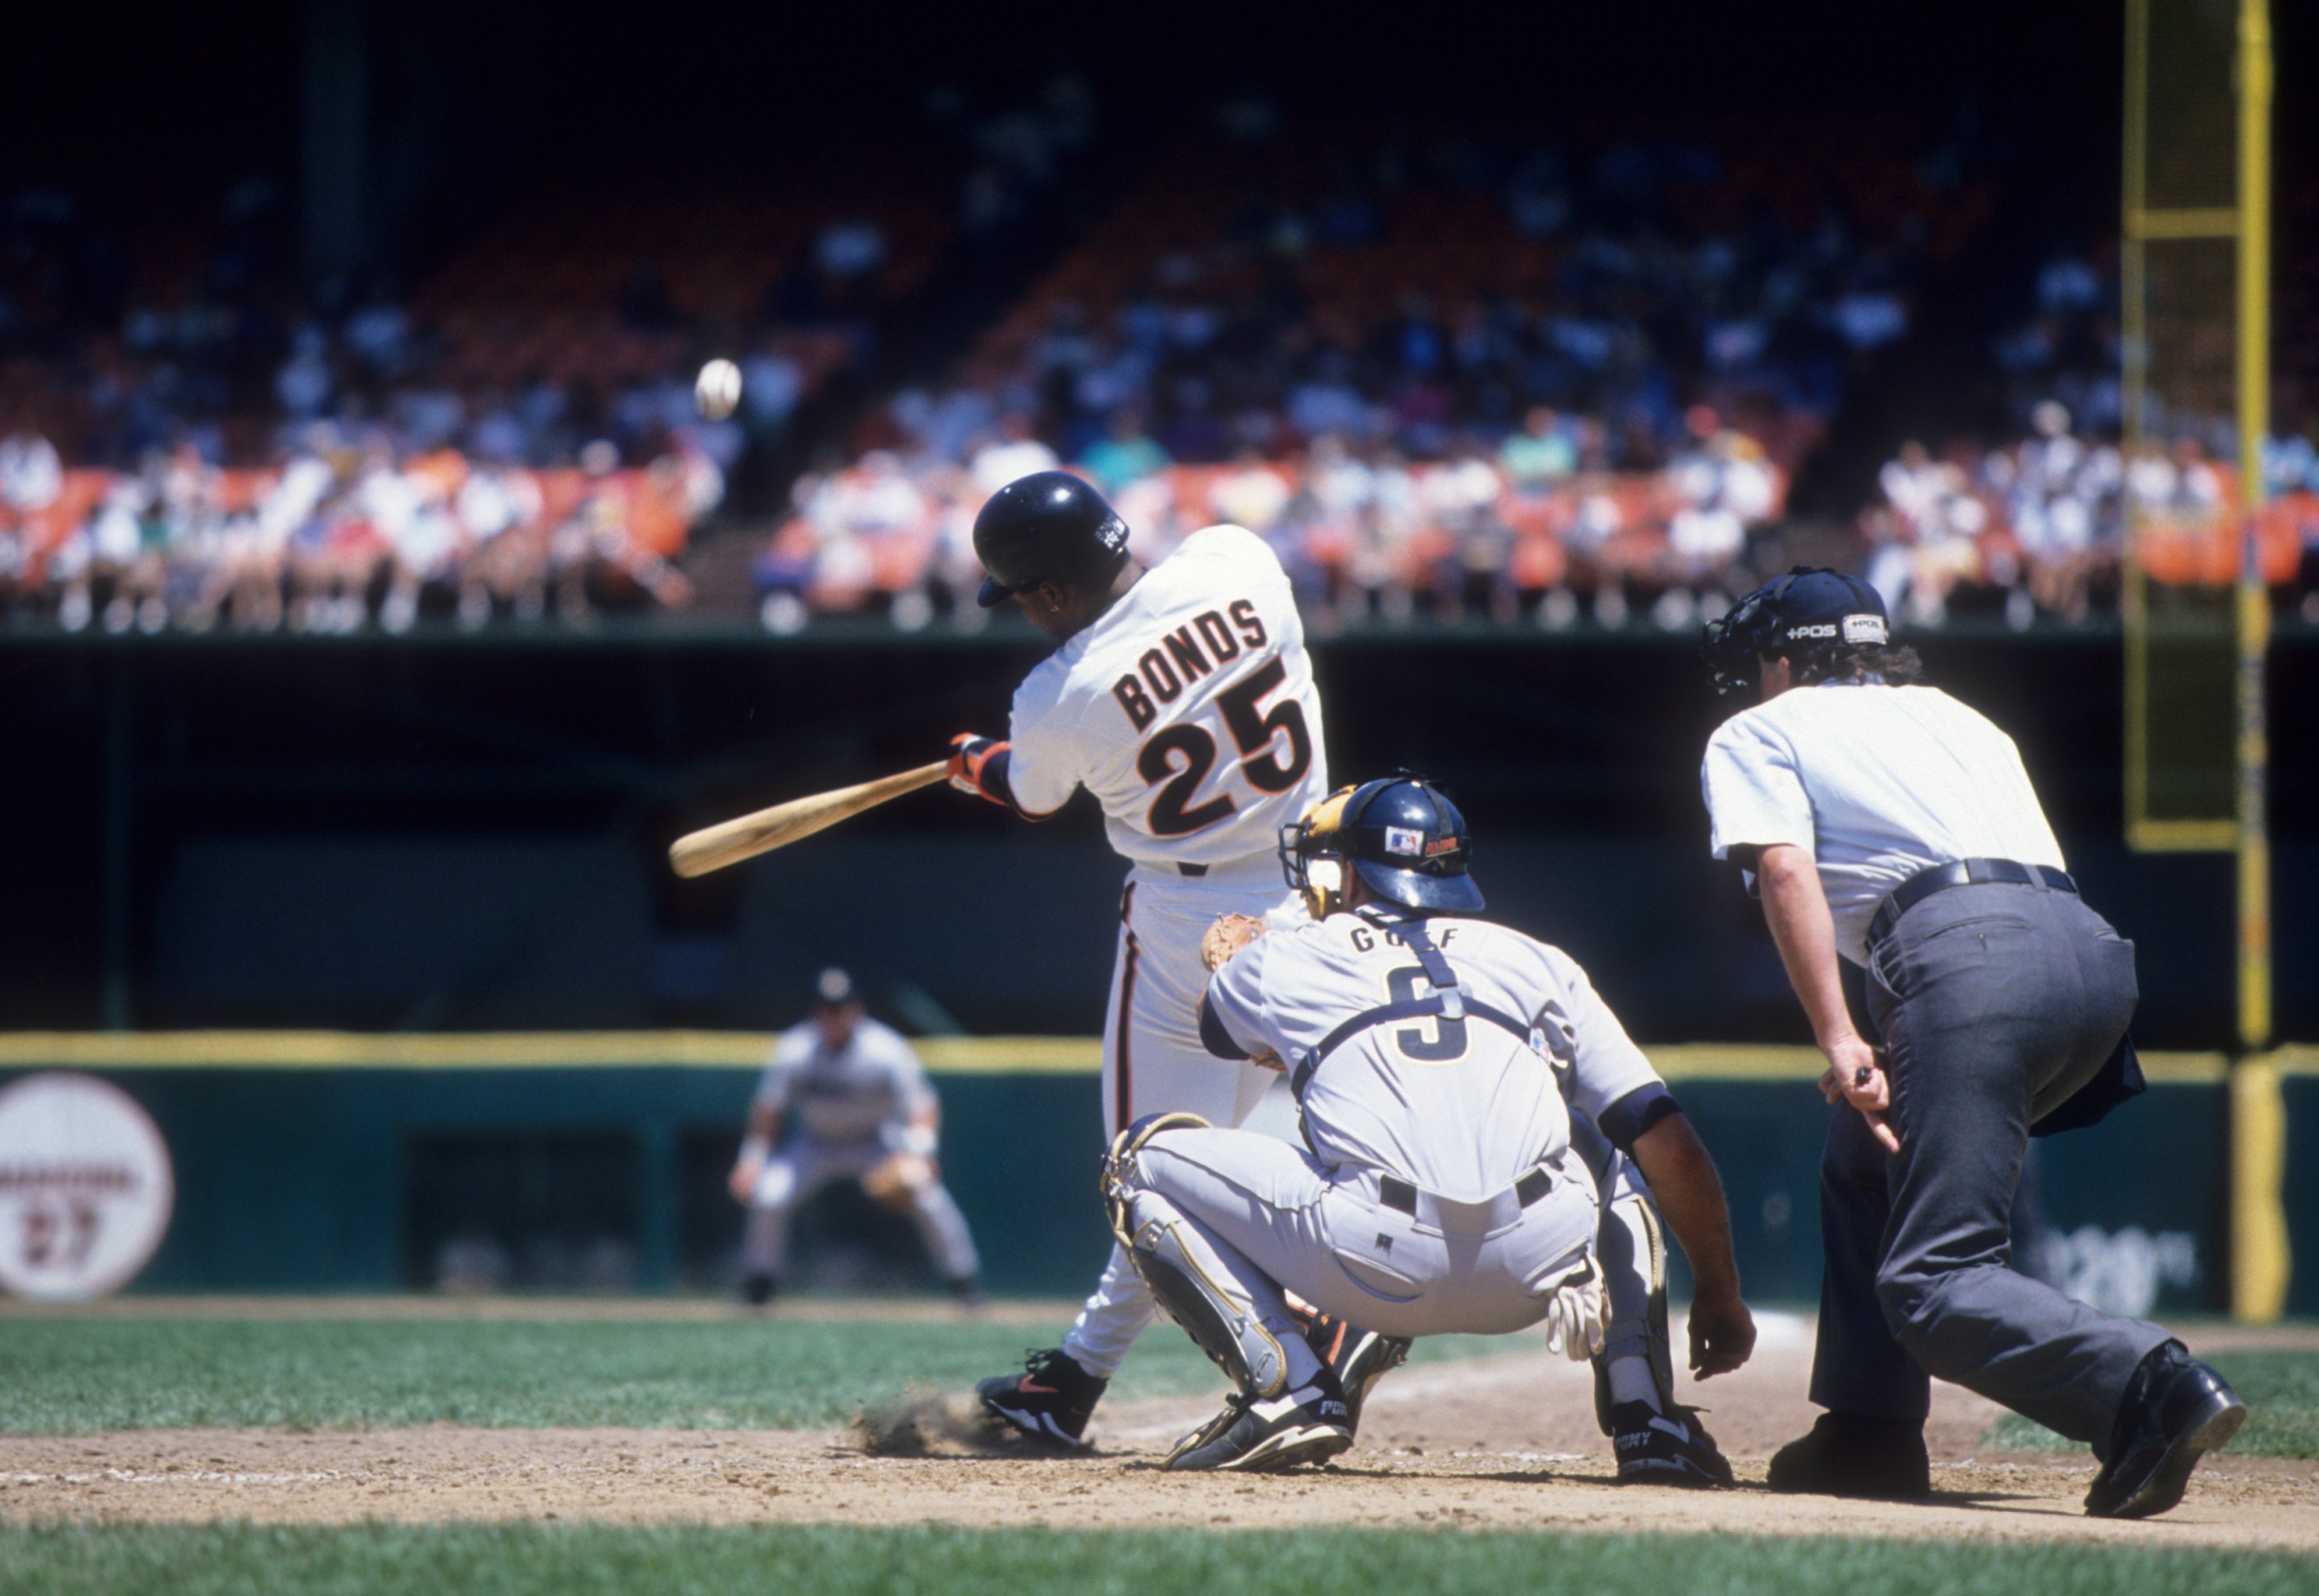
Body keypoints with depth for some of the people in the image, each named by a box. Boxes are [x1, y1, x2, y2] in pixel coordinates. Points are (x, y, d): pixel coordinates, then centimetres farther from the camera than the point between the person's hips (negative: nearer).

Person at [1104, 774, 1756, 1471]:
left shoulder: (1279, 962, 20)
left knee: (1143, 1159, 20)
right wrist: (1720, 1298, 26)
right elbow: (1673, 1149, 15)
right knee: (1621, 1160, 38)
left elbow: (1219, 1026, 47)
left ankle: (1289, 1389, 1)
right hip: (1540, 1271, 3)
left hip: (1381, 1271, -2)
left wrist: (1230, 962, 70)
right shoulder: (1537, 963, 21)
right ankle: (1648, 1423, 17)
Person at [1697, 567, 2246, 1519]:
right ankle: (1872, 1432, 25)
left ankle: (2153, 1387, -36)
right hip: (2097, 950, 8)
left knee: (1932, 1279, -13)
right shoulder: (1958, 717, 37)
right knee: (1867, 1158, 30)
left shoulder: (1757, 734, 18)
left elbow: (1786, 869, 0)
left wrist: (1837, 1041, -11)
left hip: (1966, 955, -8)